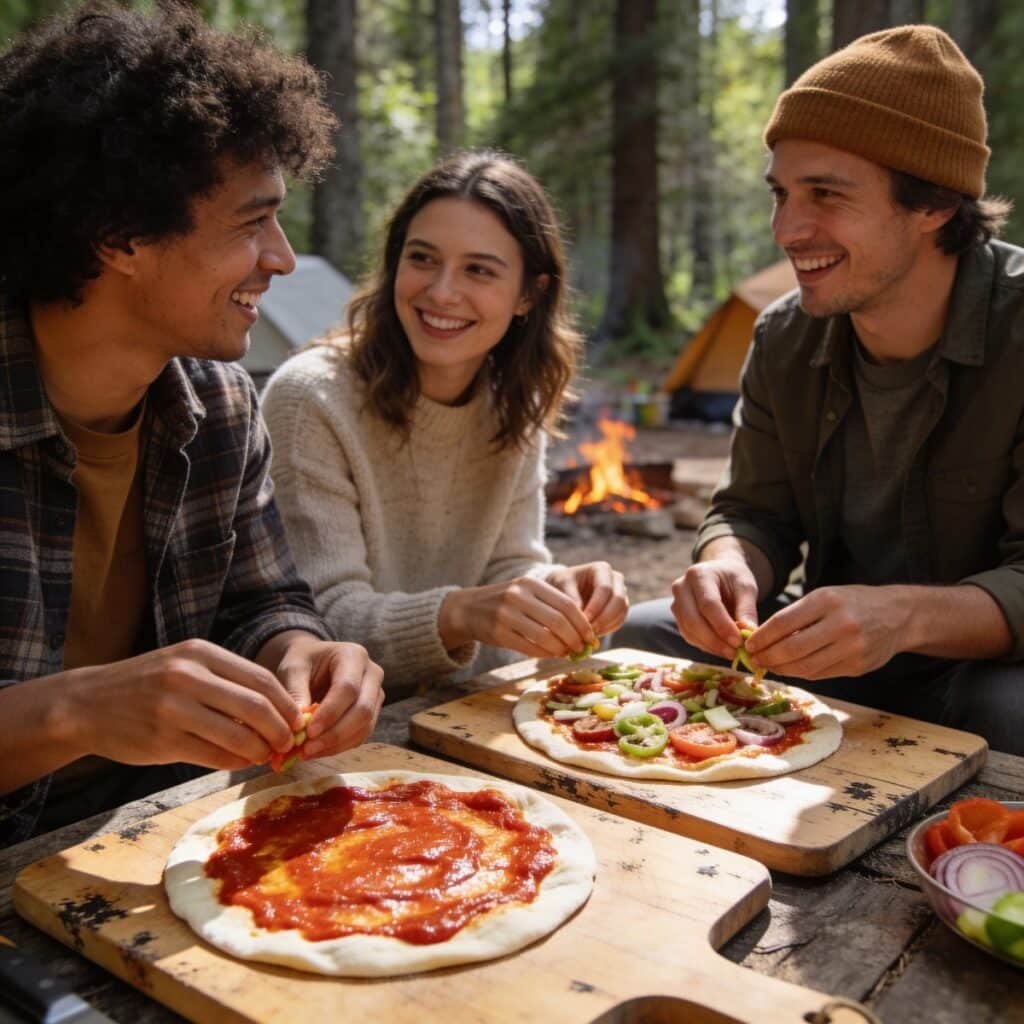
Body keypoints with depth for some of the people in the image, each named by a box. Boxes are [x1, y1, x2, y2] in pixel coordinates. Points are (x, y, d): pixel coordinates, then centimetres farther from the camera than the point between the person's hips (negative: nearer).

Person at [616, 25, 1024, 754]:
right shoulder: (785, 340, -3)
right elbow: (755, 511, 2)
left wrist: (905, 615, -42)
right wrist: (729, 565, -23)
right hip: (828, 654, 5)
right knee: (636, 638, -10)